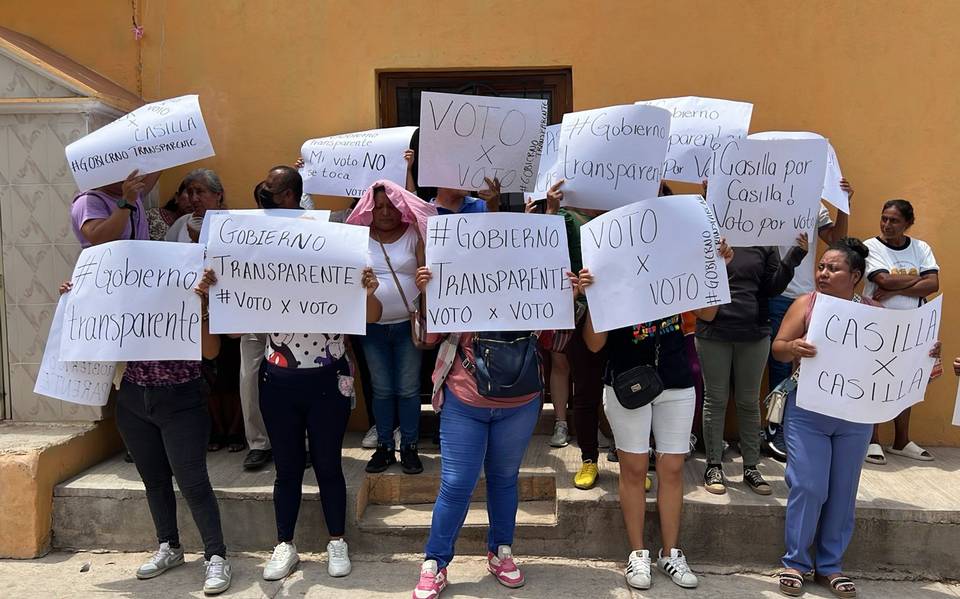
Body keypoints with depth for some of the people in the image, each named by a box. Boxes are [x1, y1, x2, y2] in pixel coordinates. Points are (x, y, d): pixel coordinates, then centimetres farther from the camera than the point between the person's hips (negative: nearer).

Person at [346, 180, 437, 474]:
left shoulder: (414, 234, -2)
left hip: (407, 325, -1)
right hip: (372, 327, 1)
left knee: (408, 389, 5)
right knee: (382, 390, 11)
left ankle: (409, 447, 18)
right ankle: (384, 446, 23)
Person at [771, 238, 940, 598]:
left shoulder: (873, 311, 1)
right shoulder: (806, 304, -4)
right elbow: (777, 349, -7)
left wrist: (925, 353, -13)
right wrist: (793, 347, -28)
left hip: (856, 417, 2)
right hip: (808, 413, -2)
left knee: (843, 491, 10)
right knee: (808, 488, -2)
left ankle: (830, 564, 25)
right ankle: (795, 561, 15)